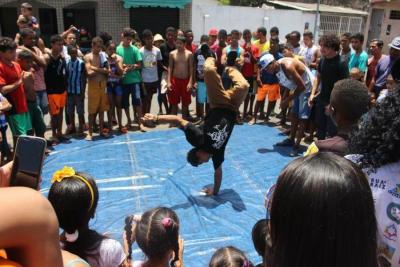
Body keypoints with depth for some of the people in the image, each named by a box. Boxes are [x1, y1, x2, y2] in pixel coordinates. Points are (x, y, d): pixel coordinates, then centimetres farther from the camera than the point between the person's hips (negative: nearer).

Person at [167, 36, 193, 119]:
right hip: (175, 80, 1)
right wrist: (169, 82, -4)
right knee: (174, 102, 6)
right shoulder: (172, 54, 1)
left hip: (186, 80, 0)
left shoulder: (189, 54, -2)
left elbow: (191, 69, -2)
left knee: (185, 102, 8)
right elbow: (170, 68, 3)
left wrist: (190, 82, -10)